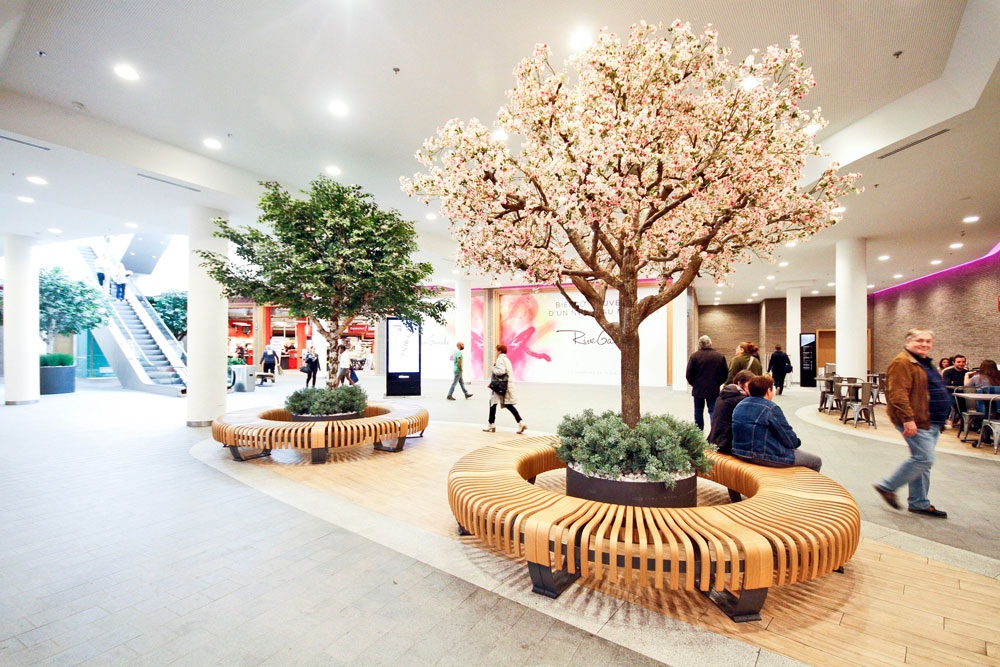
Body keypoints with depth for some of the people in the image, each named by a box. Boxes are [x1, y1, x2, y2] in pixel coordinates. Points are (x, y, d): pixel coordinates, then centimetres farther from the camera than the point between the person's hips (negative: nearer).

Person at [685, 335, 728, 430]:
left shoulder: (695, 356, -10)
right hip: (714, 390, 1)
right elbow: (725, 374, 3)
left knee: (698, 411, 12)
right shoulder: (720, 356, -2)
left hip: (698, 389, -1)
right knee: (713, 411, 6)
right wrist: (717, 383, 17)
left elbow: (688, 374, -9)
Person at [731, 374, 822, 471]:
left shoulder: (739, 405, 4)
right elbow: (788, 438, -11)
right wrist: (796, 442, 13)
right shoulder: (771, 408, -18)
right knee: (816, 461, 11)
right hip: (766, 457, -8)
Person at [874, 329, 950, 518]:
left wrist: (942, 418, 27)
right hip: (915, 422, -10)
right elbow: (898, 394, -24)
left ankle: (918, 503, 22)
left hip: (931, 422, 10)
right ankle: (887, 487, 4)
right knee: (924, 459, -10)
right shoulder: (902, 362, -16)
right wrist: (908, 419, -28)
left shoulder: (925, 363, 17)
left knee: (922, 460, 13)